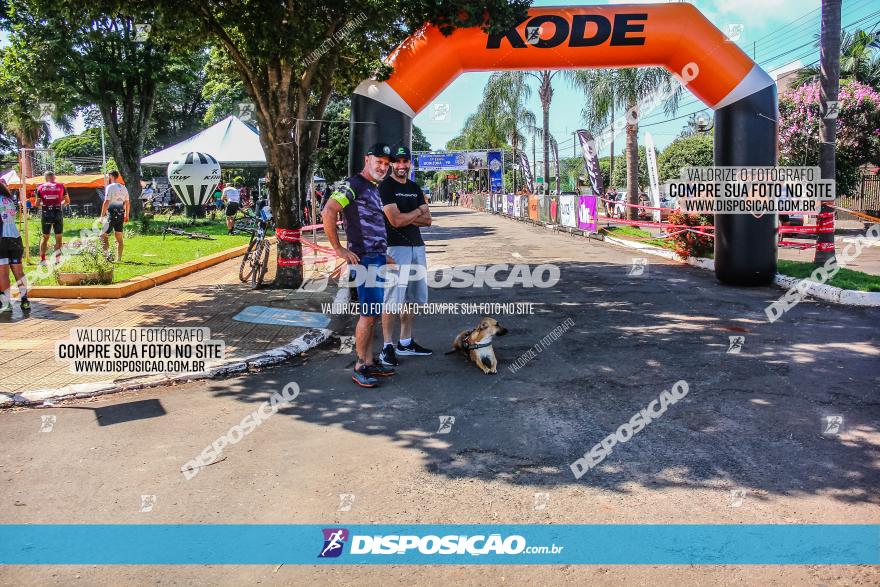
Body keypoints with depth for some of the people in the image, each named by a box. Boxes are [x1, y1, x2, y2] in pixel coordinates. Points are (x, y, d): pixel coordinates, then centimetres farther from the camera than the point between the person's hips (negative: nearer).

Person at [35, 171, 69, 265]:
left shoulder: (41, 187, 5)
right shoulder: (61, 186, 4)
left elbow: (37, 204, 6)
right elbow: (67, 201, 13)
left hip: (45, 214, 1)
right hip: (57, 214, -1)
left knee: (45, 237, 14)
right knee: (58, 237, 9)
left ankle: (42, 259, 11)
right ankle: (57, 257, -4)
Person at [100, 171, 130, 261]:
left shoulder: (110, 187, -9)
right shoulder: (124, 188, 11)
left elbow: (106, 202, -14)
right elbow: (127, 203, 14)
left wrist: (102, 215, -9)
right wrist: (126, 215, 21)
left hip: (112, 214, -7)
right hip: (121, 214, 7)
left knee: (103, 235, 0)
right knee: (119, 238, 10)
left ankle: (107, 253, -13)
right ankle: (119, 258, 11)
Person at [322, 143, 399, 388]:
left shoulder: (375, 189, 18)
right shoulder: (354, 184, -11)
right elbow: (327, 213, -22)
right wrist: (338, 249, -20)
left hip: (377, 259, 9)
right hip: (364, 259, -9)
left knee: (372, 313, 12)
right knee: (369, 313, -8)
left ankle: (369, 362, 20)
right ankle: (360, 367, 1)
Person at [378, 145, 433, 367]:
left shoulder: (415, 188, 17)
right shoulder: (386, 186, -6)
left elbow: (427, 220, 9)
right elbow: (395, 220, -16)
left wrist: (405, 217, -7)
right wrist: (417, 212, 0)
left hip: (416, 246, 8)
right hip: (395, 247, -8)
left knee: (410, 298, 11)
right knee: (392, 299, -8)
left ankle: (405, 342, 20)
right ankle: (388, 347, -3)